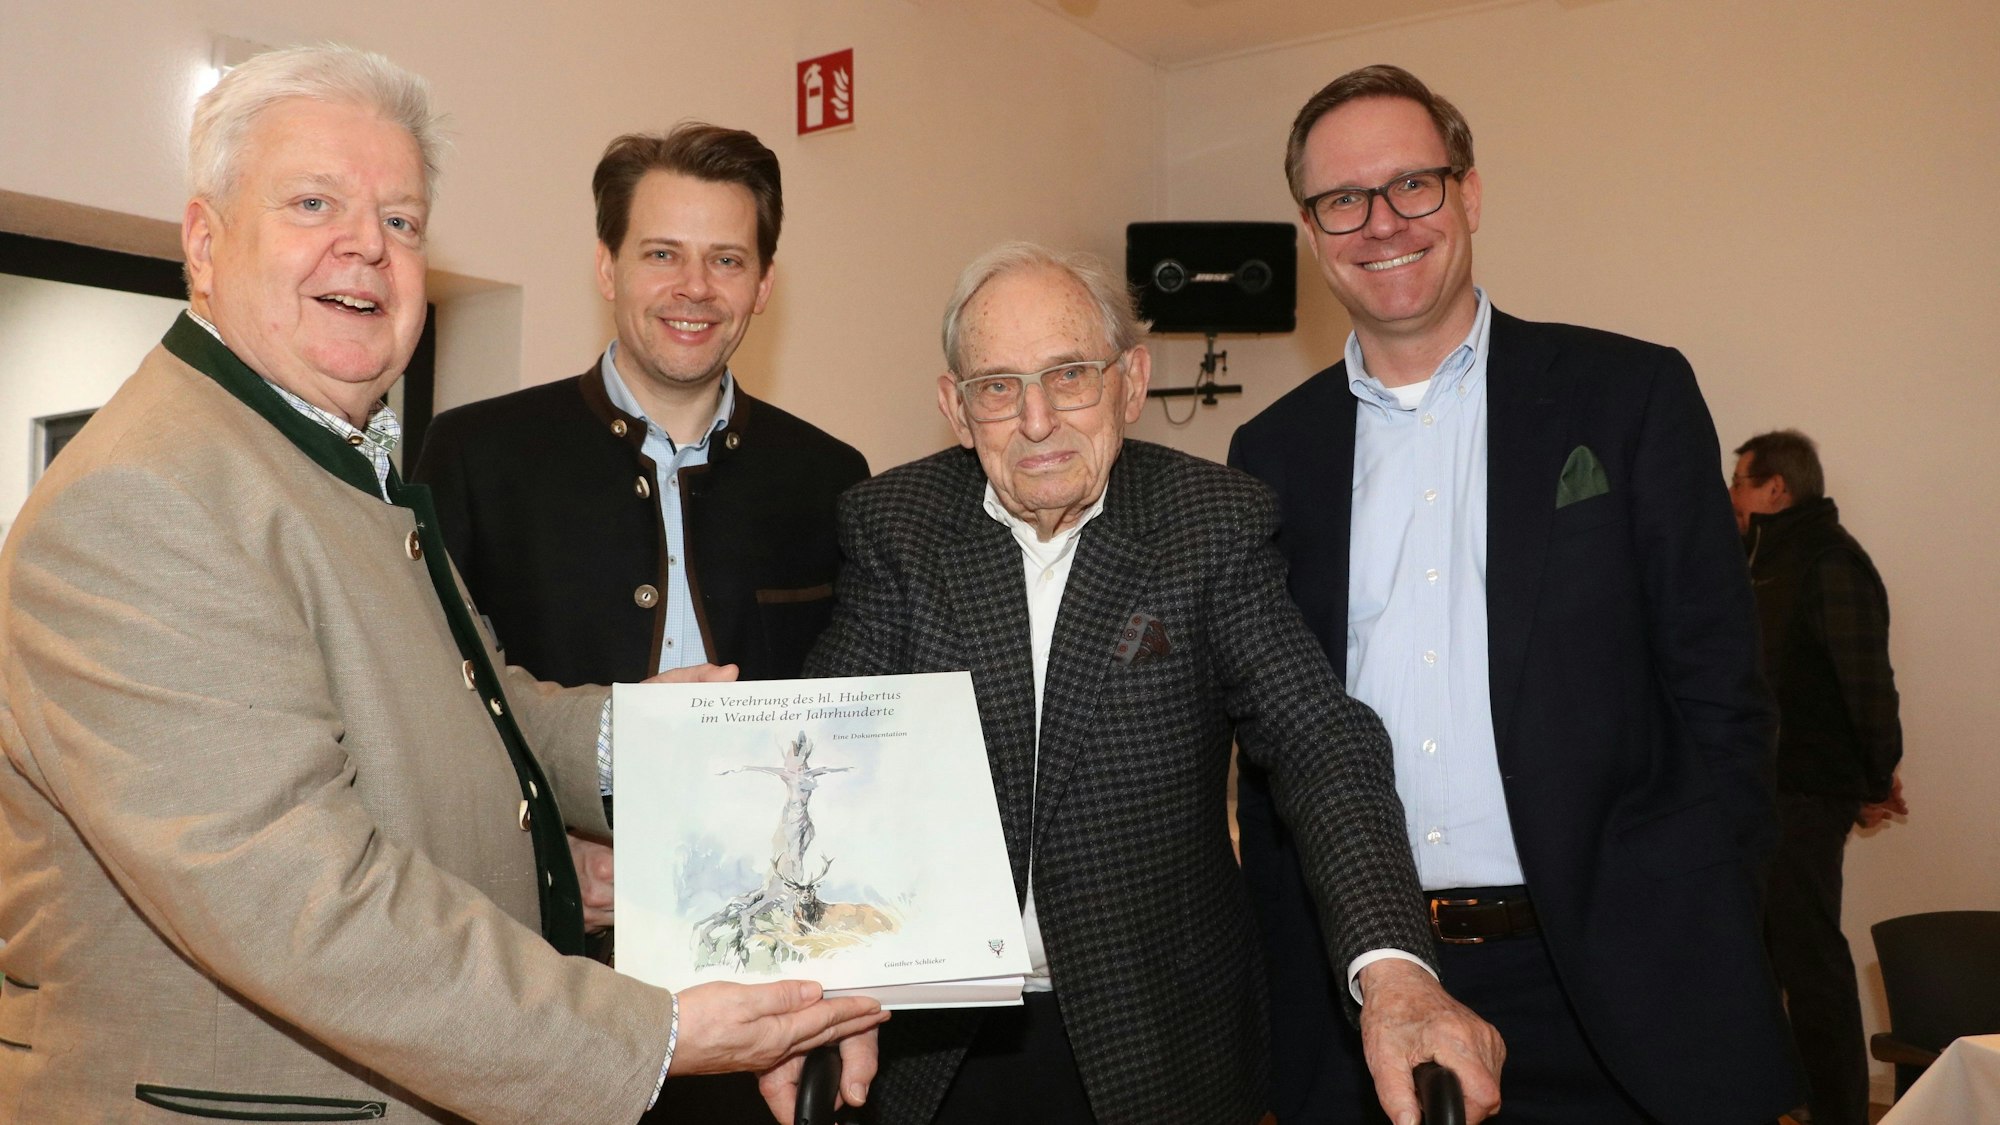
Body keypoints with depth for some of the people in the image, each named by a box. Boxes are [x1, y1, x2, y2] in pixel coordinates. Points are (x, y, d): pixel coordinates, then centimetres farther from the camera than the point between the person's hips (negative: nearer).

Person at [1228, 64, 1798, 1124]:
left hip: (1611, 988, -1)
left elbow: (1718, 688, -2)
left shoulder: (1632, 394, -1)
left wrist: (1699, 947, -8)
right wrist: (1285, 961, 3)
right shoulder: (1273, 453, 5)